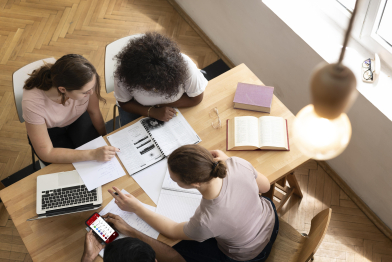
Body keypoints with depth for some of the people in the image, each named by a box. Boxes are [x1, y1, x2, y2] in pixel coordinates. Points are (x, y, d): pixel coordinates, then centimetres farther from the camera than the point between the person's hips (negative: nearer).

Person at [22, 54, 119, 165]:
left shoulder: (85, 82, -32)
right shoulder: (32, 102, -40)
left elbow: (94, 112, -10)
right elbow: (46, 153, -32)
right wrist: (93, 155, -39)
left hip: (79, 119, 2)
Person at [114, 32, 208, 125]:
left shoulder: (185, 66, -35)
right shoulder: (124, 69, -33)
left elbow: (196, 98, -18)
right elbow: (124, 103, -15)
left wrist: (159, 104, -24)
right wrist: (153, 112, -31)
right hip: (137, 108, -1)